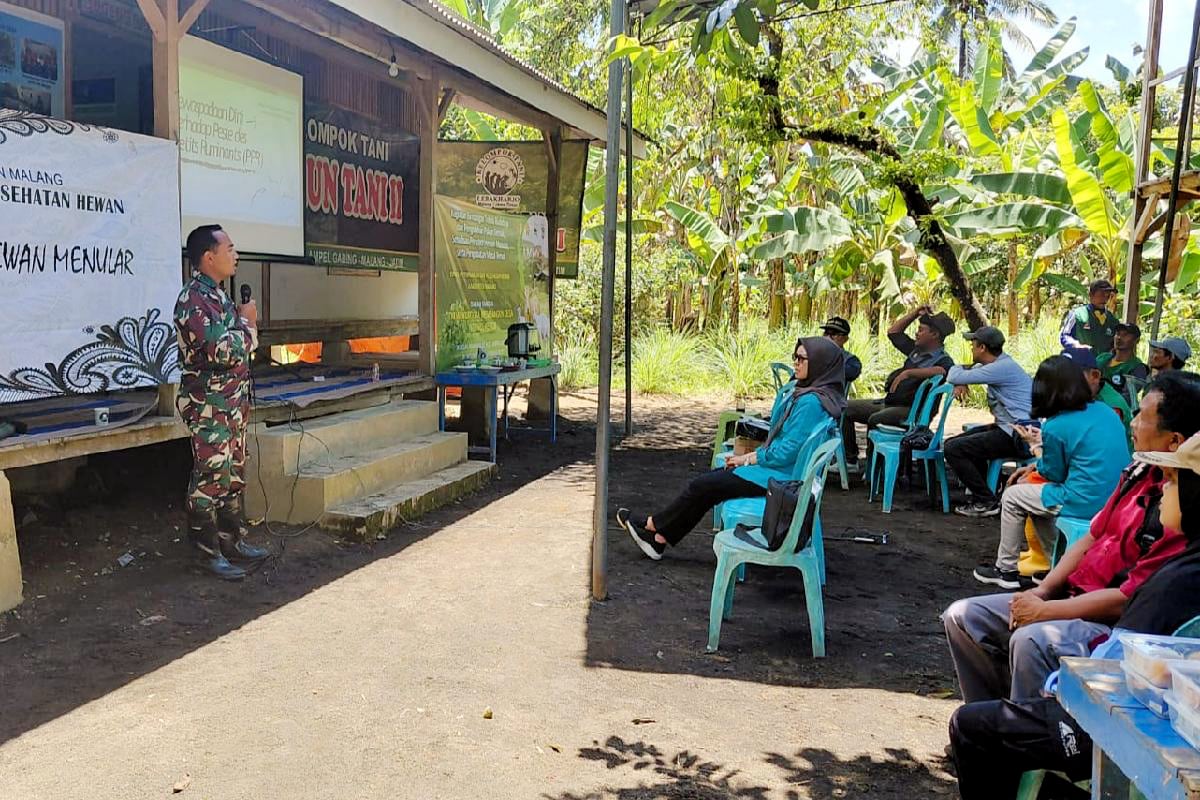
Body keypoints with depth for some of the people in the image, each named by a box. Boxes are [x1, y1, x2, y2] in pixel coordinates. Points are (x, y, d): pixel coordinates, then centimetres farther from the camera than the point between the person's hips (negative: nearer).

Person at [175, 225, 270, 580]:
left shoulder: (218, 296, 15)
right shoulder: (193, 299, -16)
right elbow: (221, 351, -24)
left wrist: (246, 323, 7)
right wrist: (246, 321, -11)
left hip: (233, 403, 10)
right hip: (209, 407, -10)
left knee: (234, 475, 15)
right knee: (210, 479, -3)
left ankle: (233, 539, 25)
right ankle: (209, 553, 5)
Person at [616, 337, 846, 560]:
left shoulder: (811, 402, -22)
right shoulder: (800, 392, 9)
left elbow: (787, 451, -23)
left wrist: (749, 459, -9)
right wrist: (752, 455, 3)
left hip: (778, 476, -9)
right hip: (775, 467, 9)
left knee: (703, 486, -4)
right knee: (707, 480, 5)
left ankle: (652, 525, 15)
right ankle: (659, 539, 8)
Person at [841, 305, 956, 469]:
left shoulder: (942, 360, -11)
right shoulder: (916, 350, 15)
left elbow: (943, 370, -35)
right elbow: (893, 332, 26)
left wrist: (908, 372, -39)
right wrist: (915, 312, 17)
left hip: (909, 410, -9)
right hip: (887, 402, 9)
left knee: (875, 419, -36)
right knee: (846, 409, 6)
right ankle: (850, 459, 10)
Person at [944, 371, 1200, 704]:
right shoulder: (1143, 472, 6)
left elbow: (1128, 599, -23)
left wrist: (1044, 611, -14)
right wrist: (1042, 591, 3)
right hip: (1074, 597, 9)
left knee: (1031, 641, -36)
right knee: (962, 616, 3)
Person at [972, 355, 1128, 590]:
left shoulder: (1055, 427, -15)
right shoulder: (1105, 412, 6)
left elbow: (1055, 475, -1)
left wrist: (1035, 445, 13)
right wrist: (1038, 464, 18)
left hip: (1086, 505, -8)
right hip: (1116, 498, 8)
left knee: (1012, 497, 14)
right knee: (1027, 485, 26)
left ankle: (1005, 569, 23)